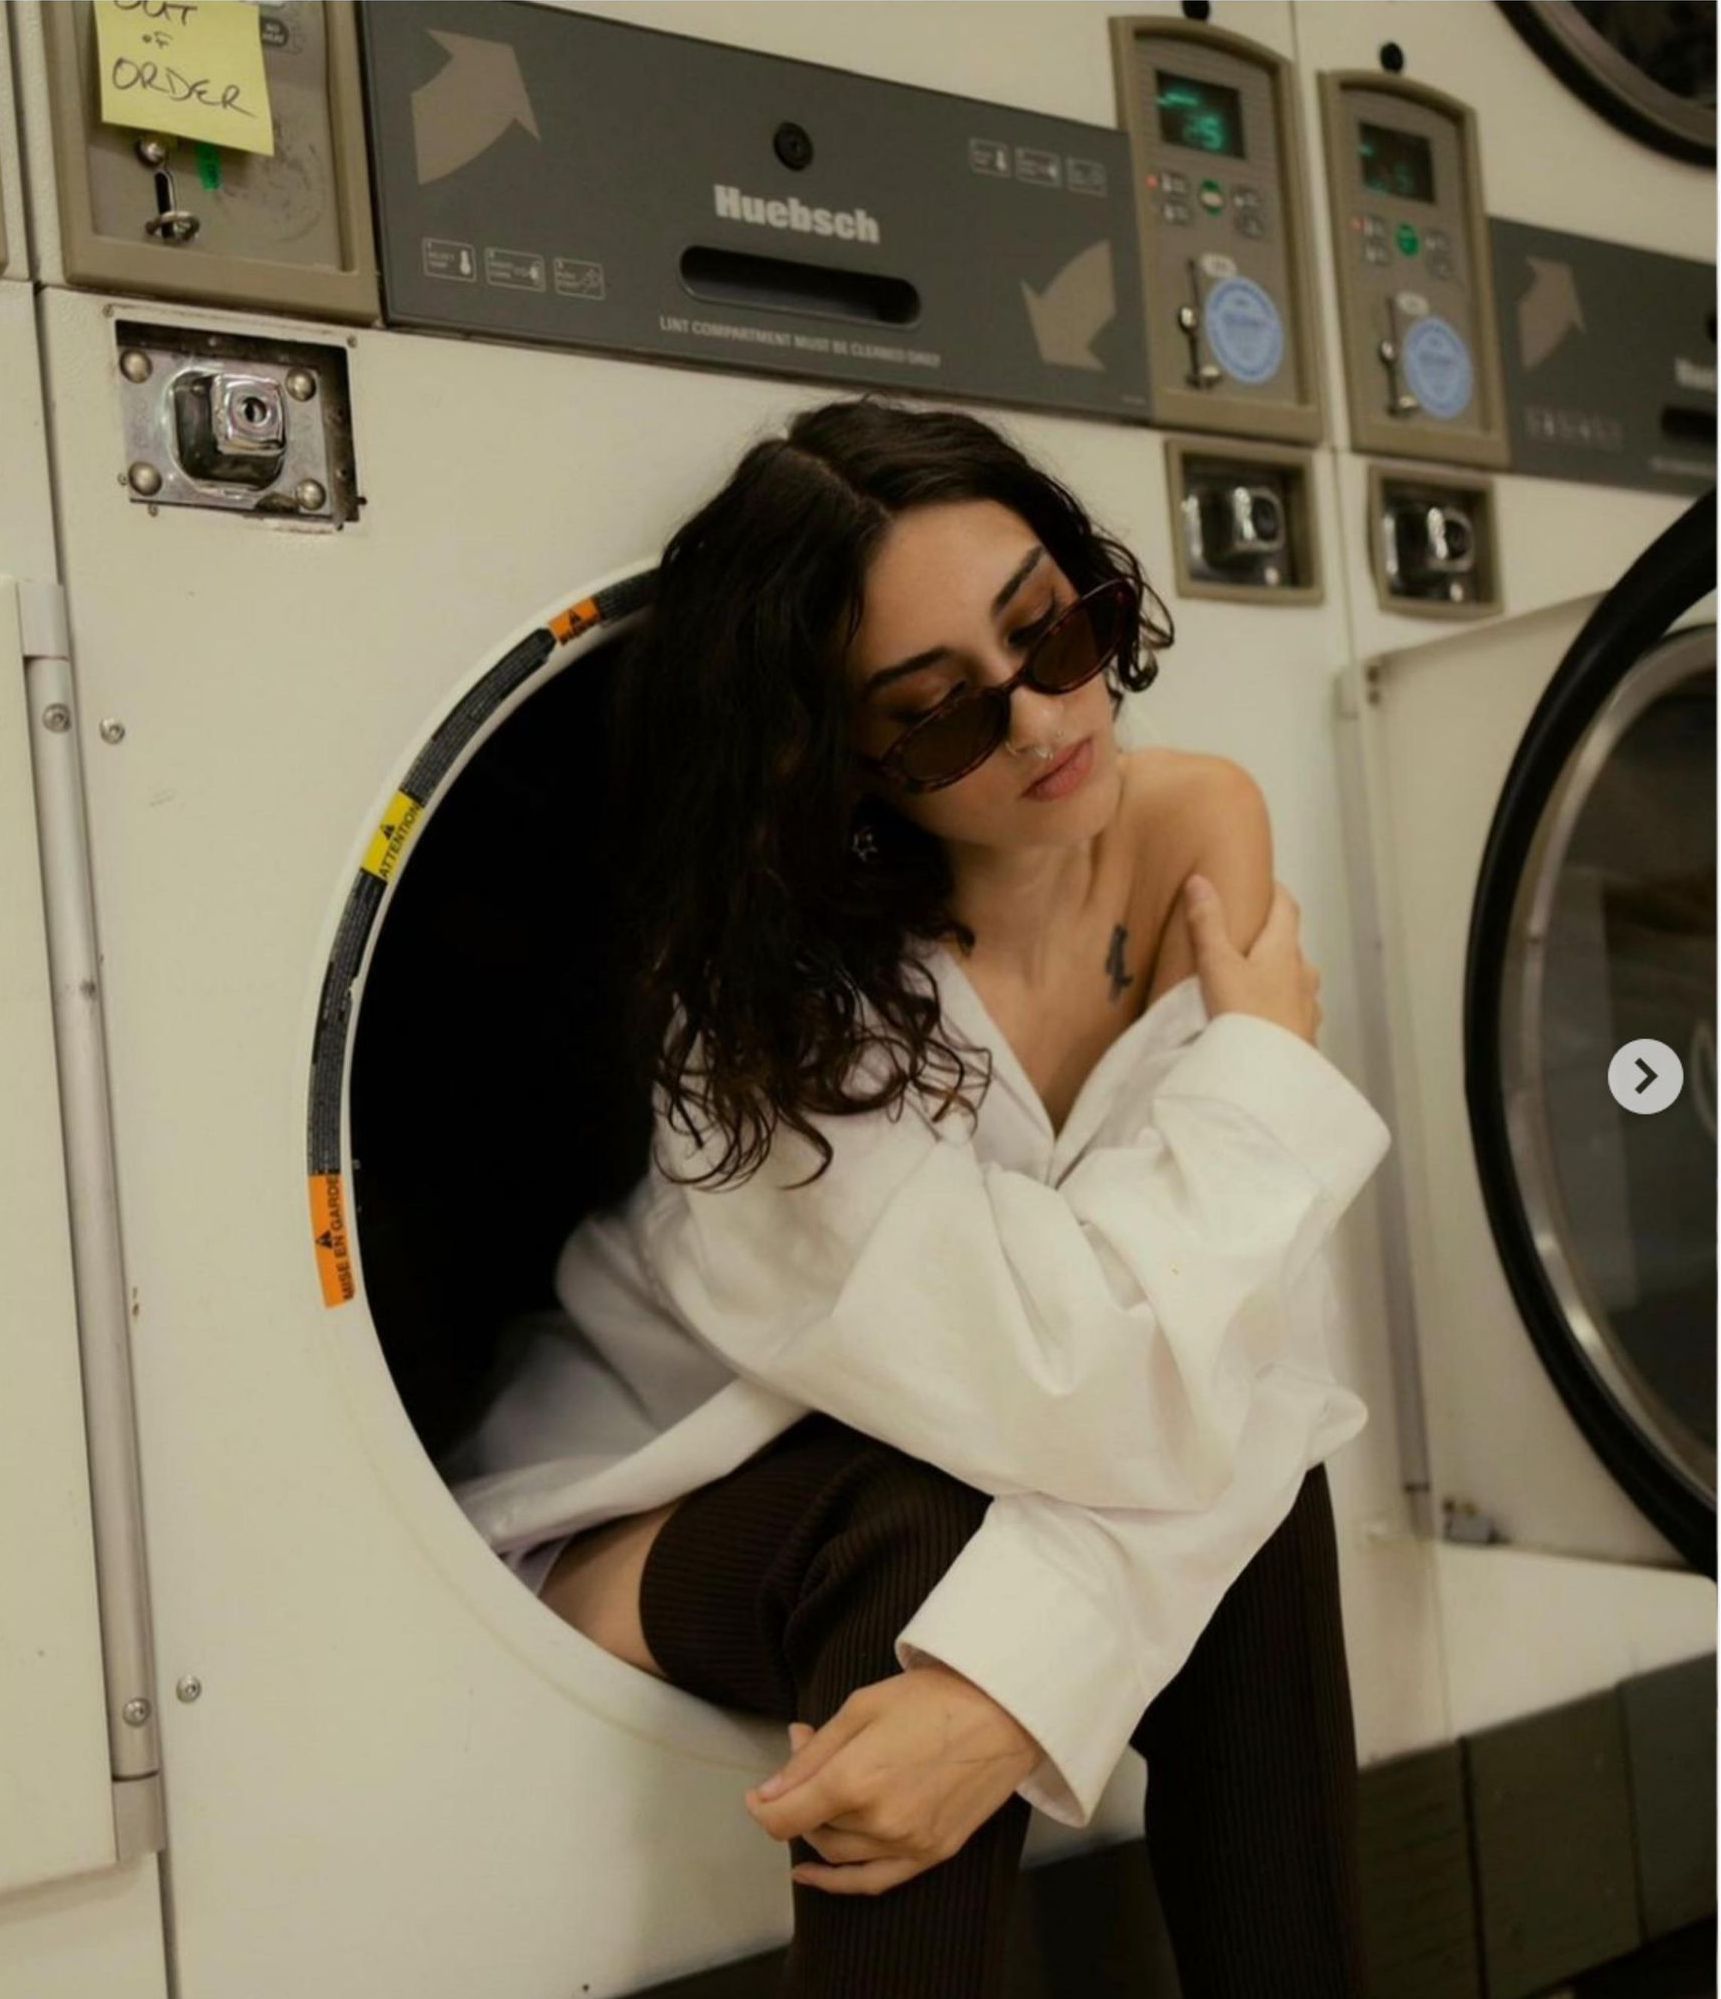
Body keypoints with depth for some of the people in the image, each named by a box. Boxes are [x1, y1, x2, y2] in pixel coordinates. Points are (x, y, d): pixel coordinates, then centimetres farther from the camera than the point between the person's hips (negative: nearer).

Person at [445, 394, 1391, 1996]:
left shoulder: (1199, 828, -15)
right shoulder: (775, 1001, -28)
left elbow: (1229, 1356, -20)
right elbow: (1094, 1400, -35)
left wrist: (1026, 1667, -35)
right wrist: (1264, 1068, -22)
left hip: (971, 1472, 5)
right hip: (650, 1515, -4)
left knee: (1254, 1496, -21)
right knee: (925, 1530, -33)